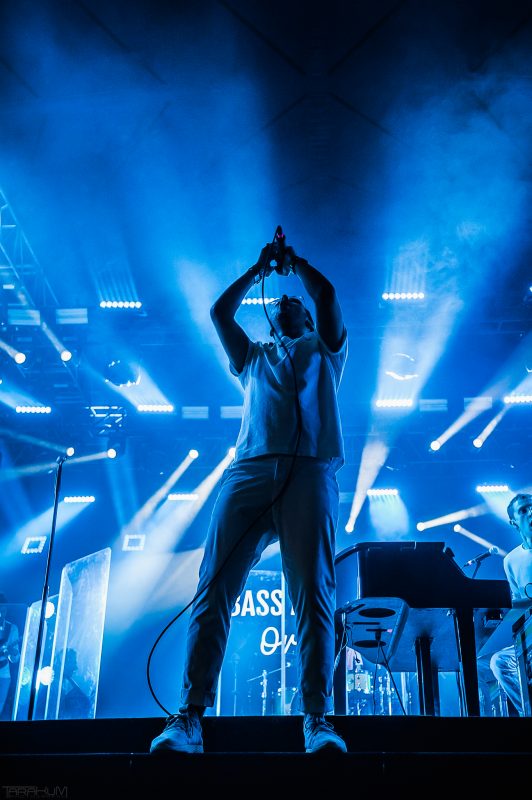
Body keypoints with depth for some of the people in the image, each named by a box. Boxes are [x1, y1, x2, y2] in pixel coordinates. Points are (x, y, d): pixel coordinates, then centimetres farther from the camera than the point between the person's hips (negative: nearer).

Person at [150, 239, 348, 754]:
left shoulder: (323, 350, 32)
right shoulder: (253, 358, 36)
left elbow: (327, 294, 21)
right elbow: (219, 310, 31)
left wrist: (295, 262, 36)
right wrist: (259, 269, 40)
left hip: (310, 472, -1)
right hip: (250, 471, 2)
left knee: (314, 595, -15)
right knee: (214, 588, -14)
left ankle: (317, 719, -18)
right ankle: (190, 716, -18)